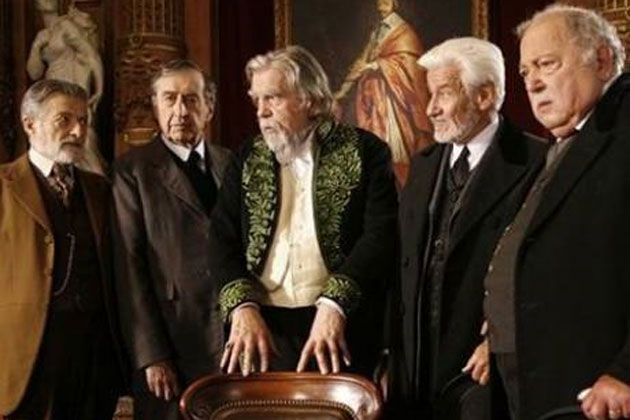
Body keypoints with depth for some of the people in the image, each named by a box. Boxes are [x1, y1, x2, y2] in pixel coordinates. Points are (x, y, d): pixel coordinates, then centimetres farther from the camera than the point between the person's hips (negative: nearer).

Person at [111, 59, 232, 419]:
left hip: (236, 334, 4)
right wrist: (151, 356, -11)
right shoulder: (133, 171, -2)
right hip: (172, 341, -3)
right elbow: (129, 268, -7)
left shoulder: (230, 164, 9)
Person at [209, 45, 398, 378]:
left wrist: (333, 305, -20)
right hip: (261, 328, 3)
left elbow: (380, 236, -8)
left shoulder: (363, 151, 1)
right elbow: (223, 238, 6)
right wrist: (242, 306, -11)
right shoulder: (249, 159, 12)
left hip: (340, 329, -3)